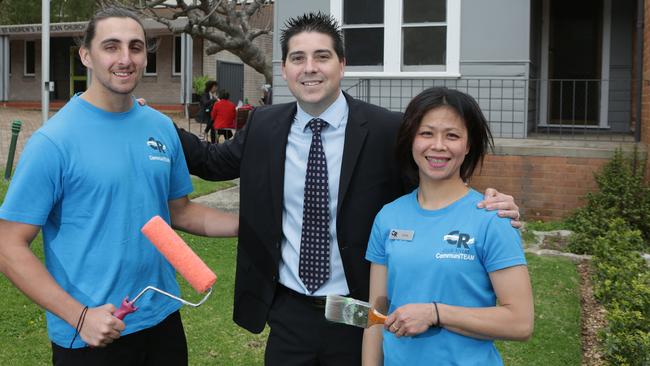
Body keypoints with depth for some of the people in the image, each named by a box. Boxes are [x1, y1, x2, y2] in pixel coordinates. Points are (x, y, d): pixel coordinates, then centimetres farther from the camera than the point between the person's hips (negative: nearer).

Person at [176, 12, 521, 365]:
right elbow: (212, 161, 14)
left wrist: (489, 205, -23)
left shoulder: (388, 130, -12)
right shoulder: (263, 126, 0)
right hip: (287, 313, 3)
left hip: (359, 317, -3)